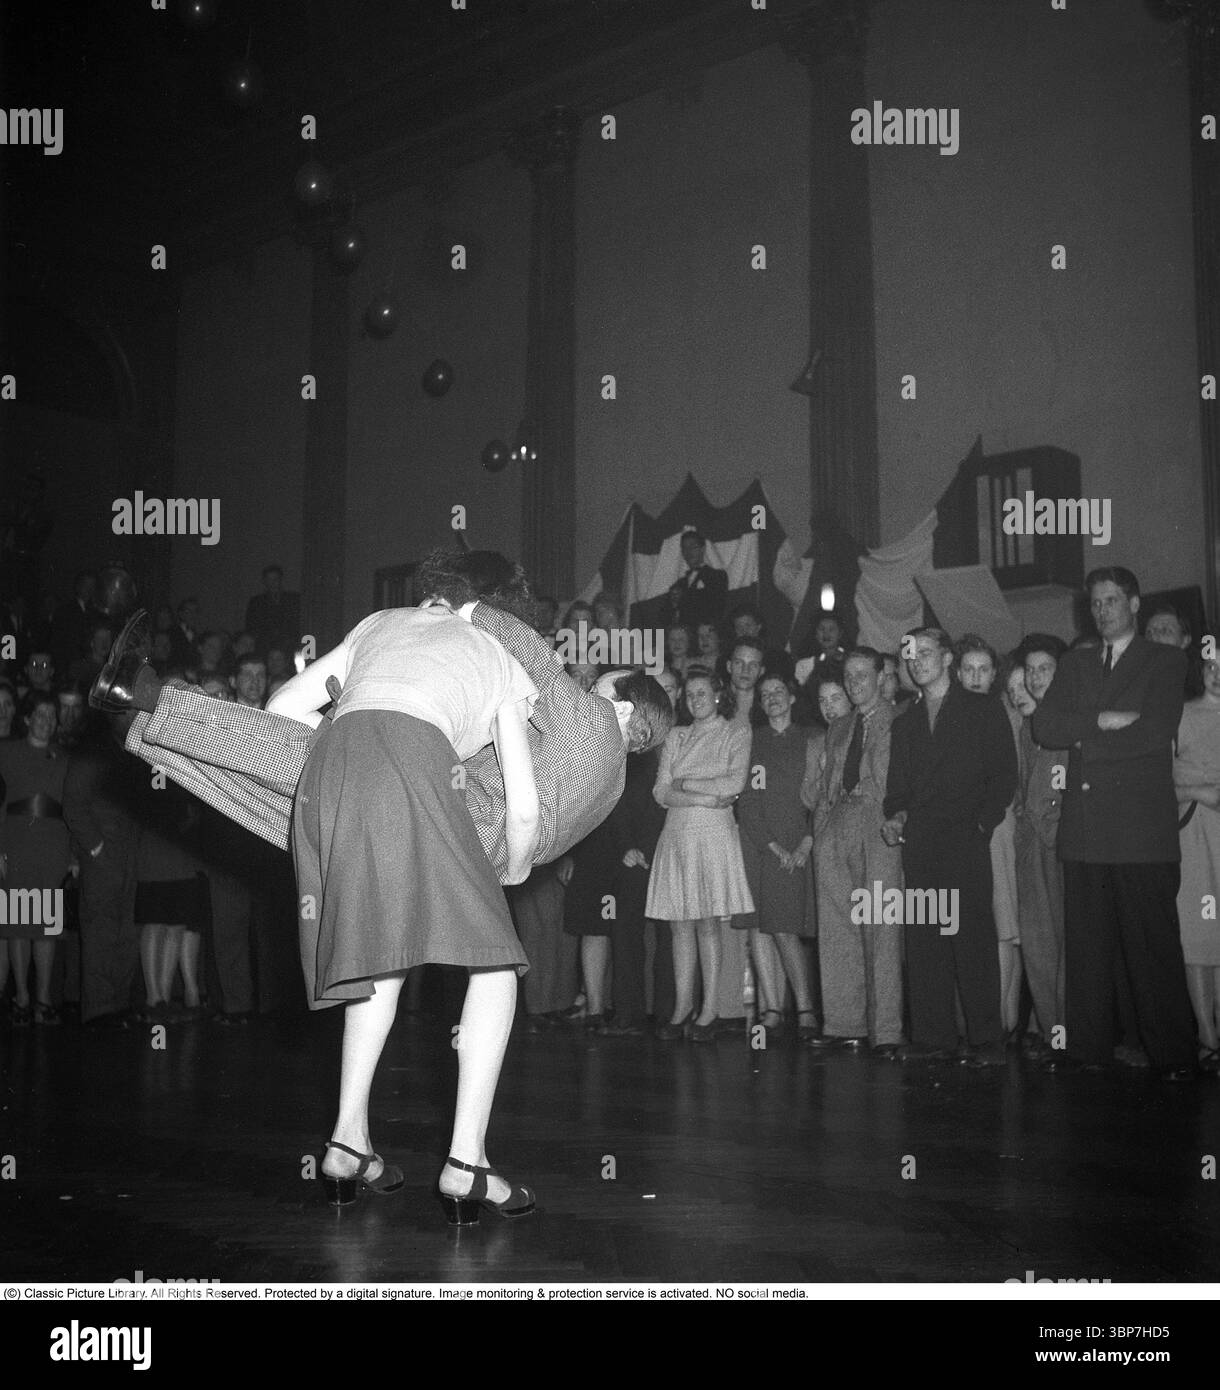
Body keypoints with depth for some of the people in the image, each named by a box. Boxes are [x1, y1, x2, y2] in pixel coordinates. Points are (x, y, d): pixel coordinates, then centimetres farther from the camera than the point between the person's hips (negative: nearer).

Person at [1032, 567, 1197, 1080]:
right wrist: (1101, 720, -8)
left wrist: (1085, 739, -4)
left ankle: (1173, 1052, 5)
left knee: (1153, 942, -3)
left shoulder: (1165, 660, 6)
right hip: (1084, 825, 4)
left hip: (1142, 826, -4)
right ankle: (1087, 1047, 12)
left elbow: (1156, 731, -9)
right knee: (1085, 942, 5)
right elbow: (1044, 726, 5)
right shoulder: (1074, 663, 19)